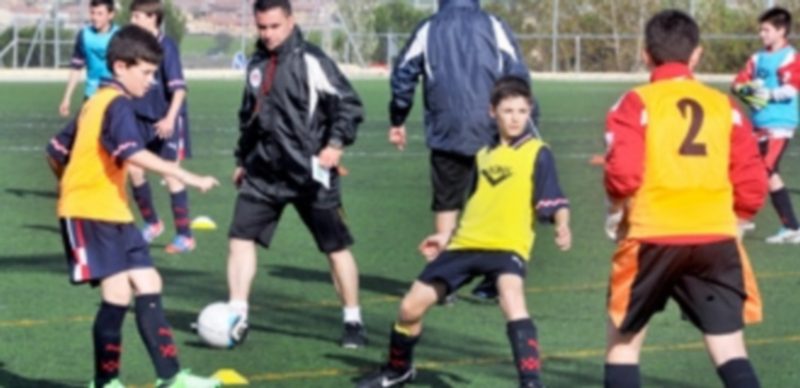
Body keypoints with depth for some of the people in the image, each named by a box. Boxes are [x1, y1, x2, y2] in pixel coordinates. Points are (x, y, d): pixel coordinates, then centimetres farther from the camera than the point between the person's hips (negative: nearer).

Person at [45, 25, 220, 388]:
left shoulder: (97, 102, 15)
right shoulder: (117, 104, -14)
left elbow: (57, 150, 21)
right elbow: (133, 153, -30)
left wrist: (72, 184, 31)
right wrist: (188, 177, -34)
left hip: (113, 213, 10)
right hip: (90, 212, -10)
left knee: (148, 286, 5)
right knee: (118, 292, -13)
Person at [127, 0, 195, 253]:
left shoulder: (166, 46, -15)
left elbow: (178, 88, -20)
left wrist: (170, 119, -30)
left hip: (166, 122, -7)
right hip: (142, 119, 7)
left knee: (171, 175, -4)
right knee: (134, 169, 3)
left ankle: (185, 236, 3)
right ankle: (151, 223, 24)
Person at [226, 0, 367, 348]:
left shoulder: (310, 61, -11)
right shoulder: (256, 64, 10)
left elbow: (349, 104, -11)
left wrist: (336, 143, -21)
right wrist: (242, 160, 23)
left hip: (309, 173, -6)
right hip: (264, 173, 6)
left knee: (336, 247, 3)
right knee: (240, 236, -4)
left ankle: (353, 322, 15)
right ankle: (237, 319, 1)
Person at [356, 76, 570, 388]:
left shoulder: (537, 153, -4)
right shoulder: (484, 154, 15)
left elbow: (552, 201, -13)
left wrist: (562, 225, -32)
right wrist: (448, 235, 25)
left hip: (507, 245, -6)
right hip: (466, 244, 6)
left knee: (512, 300, -36)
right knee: (410, 306, 8)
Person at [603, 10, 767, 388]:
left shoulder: (636, 103, 0)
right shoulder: (724, 105, 9)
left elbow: (623, 173, -11)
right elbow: (752, 184, 6)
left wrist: (617, 211, 8)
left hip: (654, 237, -2)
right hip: (717, 239, 2)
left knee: (623, 339, 15)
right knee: (729, 347, 4)